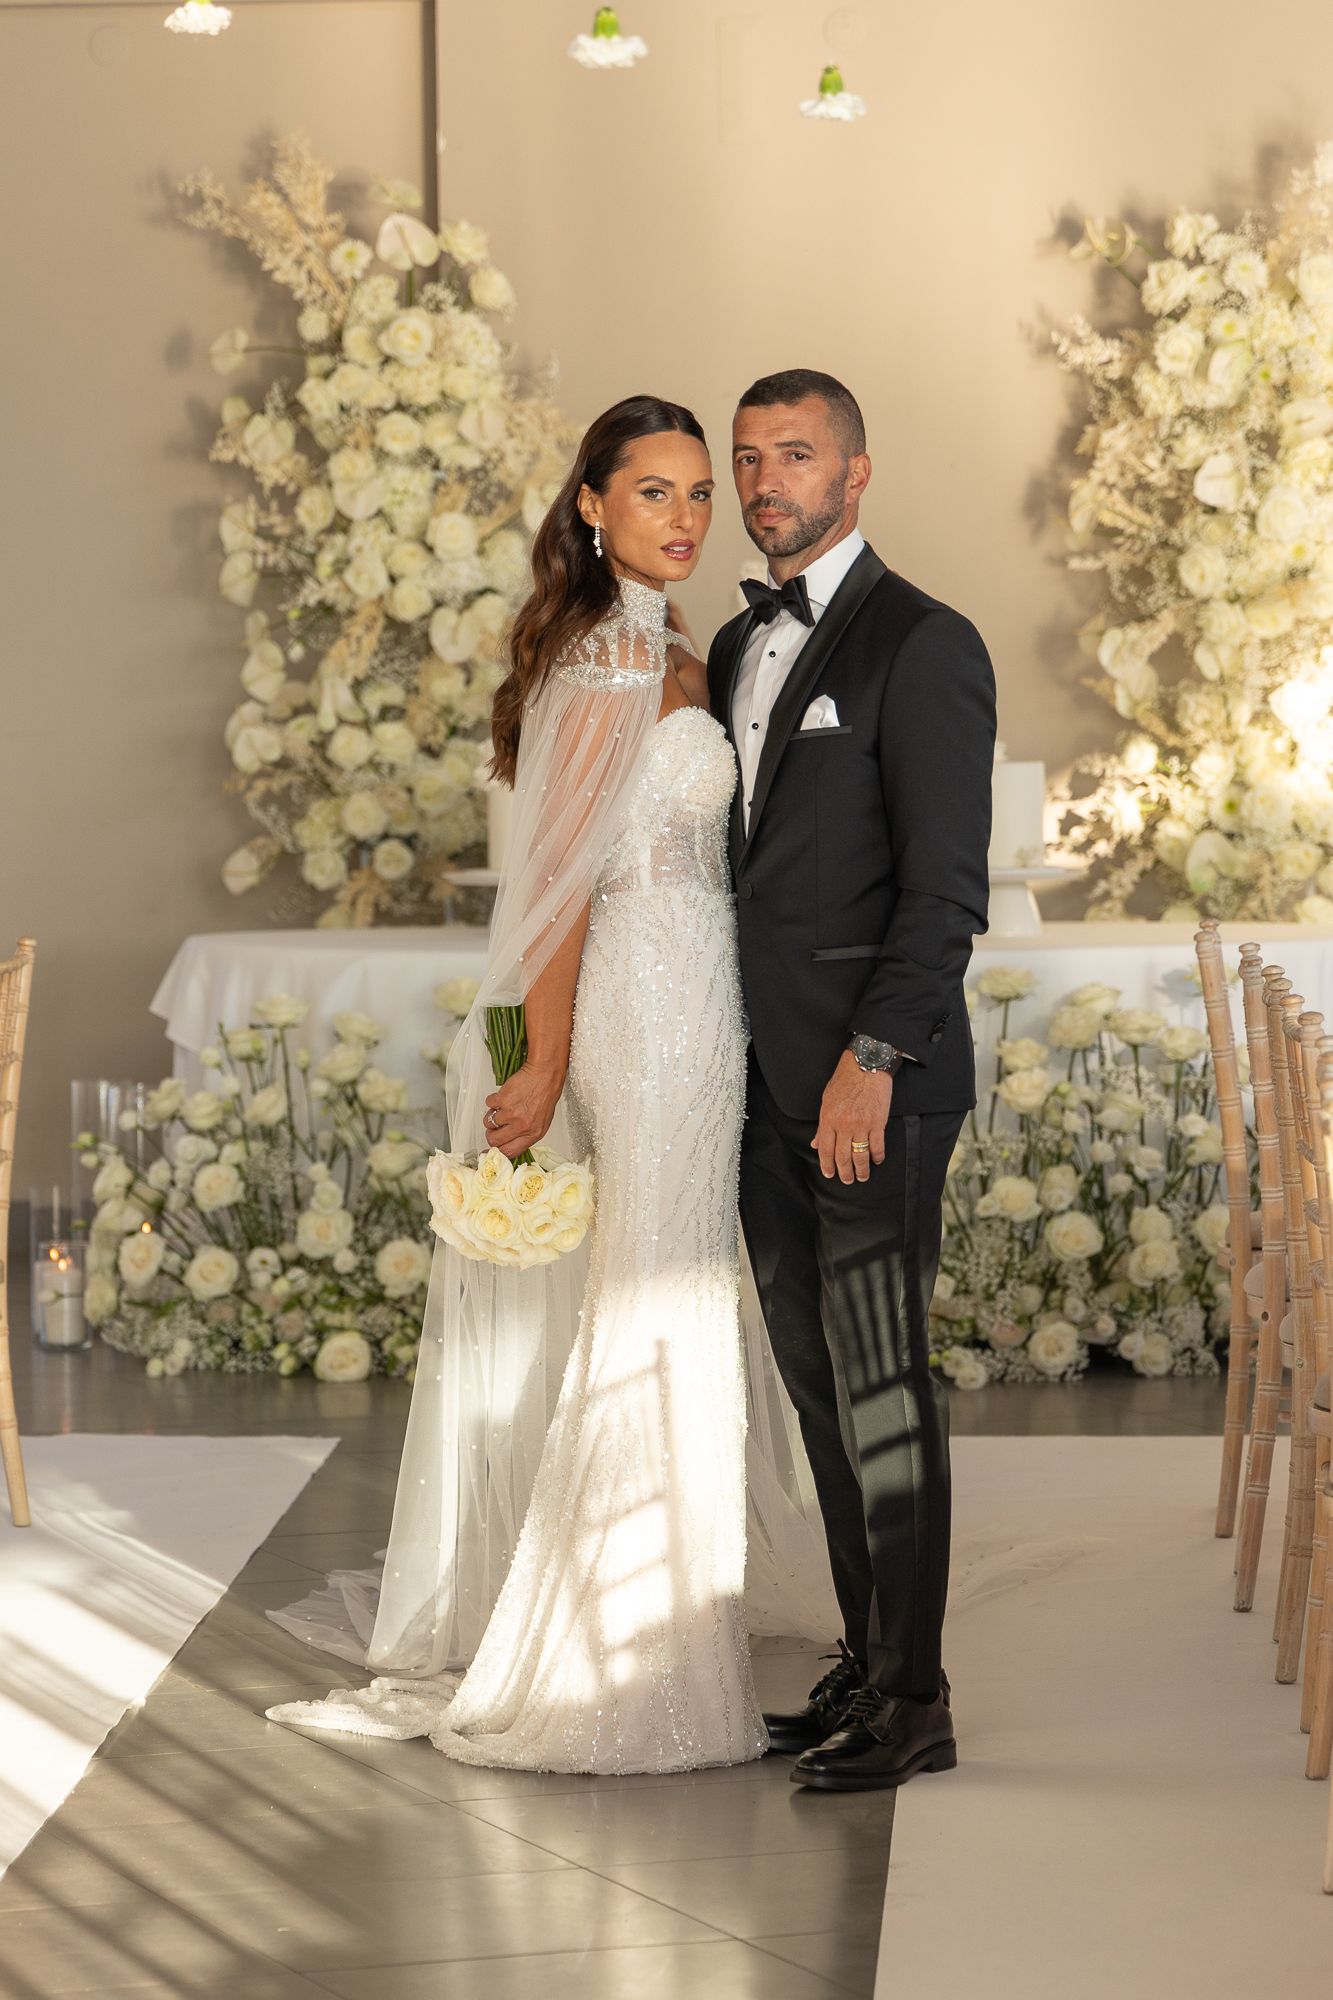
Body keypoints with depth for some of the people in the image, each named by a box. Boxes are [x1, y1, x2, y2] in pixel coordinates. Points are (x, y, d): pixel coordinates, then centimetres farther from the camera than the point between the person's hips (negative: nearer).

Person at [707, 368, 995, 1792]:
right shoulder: (737, 648, 16)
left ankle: (912, 1702, 3)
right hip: (765, 1083, 8)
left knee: (881, 1383, -5)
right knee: (817, 1381, 11)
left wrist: (873, 1057, -19)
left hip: (873, 1082, -8)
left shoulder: (922, 646, -8)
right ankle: (864, 1664, 20)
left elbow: (947, 885, -14)